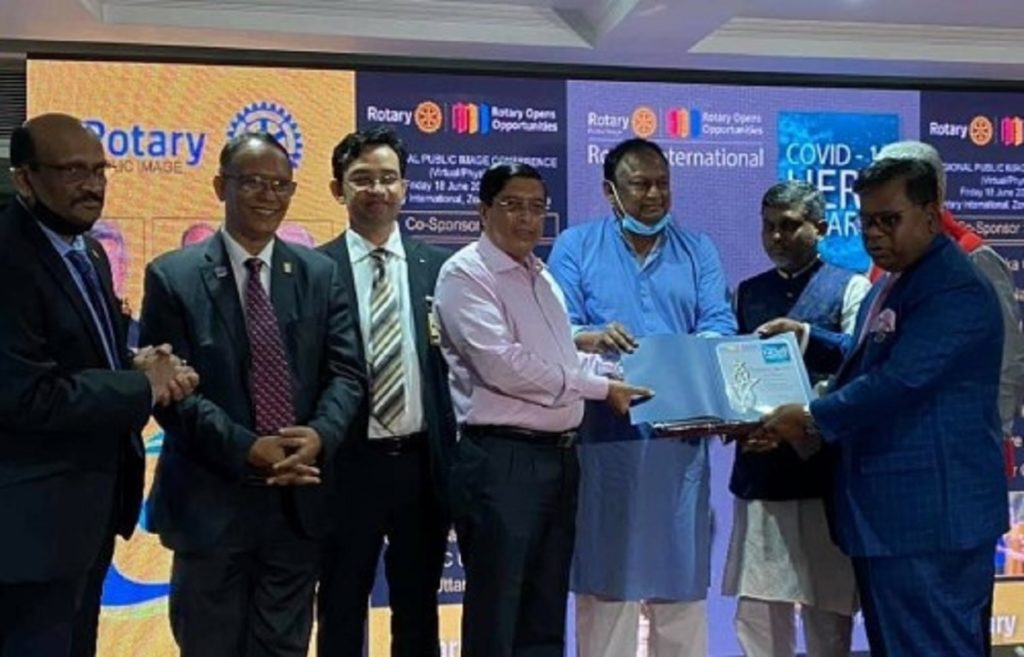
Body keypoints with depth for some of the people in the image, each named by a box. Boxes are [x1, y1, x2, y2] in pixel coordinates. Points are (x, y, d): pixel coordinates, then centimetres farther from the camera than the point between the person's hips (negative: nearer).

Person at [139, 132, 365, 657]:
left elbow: (346, 372, 0)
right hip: (211, 501, -2)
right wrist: (247, 449, -20)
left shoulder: (319, 274, 6)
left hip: (298, 499, 3)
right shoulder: (172, 277, -3)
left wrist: (320, 436, -19)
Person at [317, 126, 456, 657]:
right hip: (349, 464, -2)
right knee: (341, 613, 12)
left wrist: (455, 459, -3)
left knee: (419, 613, 16)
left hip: (422, 462, 2)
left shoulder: (437, 266, 4)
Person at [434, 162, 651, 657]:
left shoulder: (542, 277, 18)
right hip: (501, 461, -8)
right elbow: (502, 363, -19)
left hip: (558, 457, 8)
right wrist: (598, 388, -14)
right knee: (495, 617, 2)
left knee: (546, 616, 15)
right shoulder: (466, 273, -8)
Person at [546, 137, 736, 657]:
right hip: (603, 435, -2)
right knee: (605, 575, 3)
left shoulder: (698, 250, 14)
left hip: (679, 434, 2)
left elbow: (720, 326, 2)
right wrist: (592, 338, -26)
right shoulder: (576, 245, 8)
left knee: (681, 576, 7)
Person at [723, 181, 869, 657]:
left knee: (828, 610, 5)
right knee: (756, 610, 5)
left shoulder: (850, 288, 1)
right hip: (759, 468, 4)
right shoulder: (747, 293, 14)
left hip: (825, 469, -3)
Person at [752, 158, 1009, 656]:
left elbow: (897, 381, -26)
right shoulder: (891, 284, 16)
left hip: (931, 512, -10)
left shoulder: (957, 289, -18)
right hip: (883, 508, 10)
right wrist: (806, 336, 19)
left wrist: (813, 419, -17)